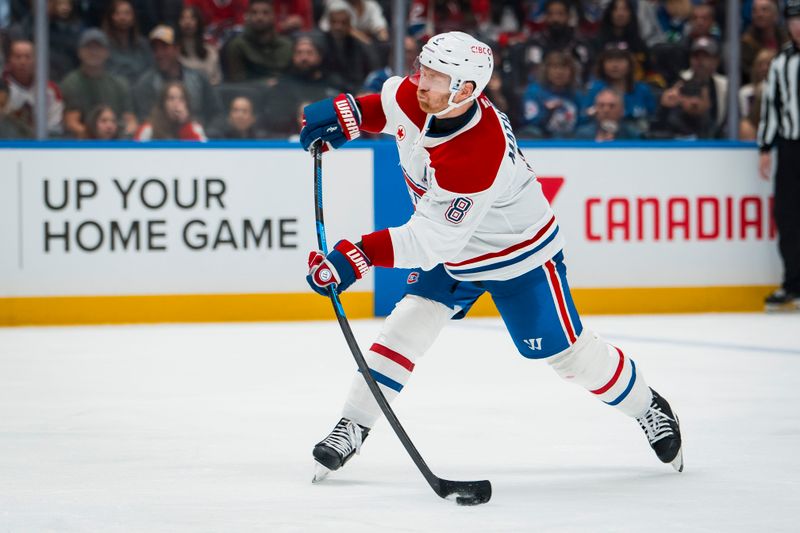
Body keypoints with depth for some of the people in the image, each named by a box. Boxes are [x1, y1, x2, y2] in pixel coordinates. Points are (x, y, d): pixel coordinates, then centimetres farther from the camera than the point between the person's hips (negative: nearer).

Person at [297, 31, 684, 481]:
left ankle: (648, 408, 23)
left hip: (519, 253, -7)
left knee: (566, 352, 1)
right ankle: (353, 427, 1)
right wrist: (345, 113, -11)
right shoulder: (419, 98, -19)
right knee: (408, 325, -5)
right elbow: (388, 104, 7)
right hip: (454, 250, 7)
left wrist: (357, 257, -44)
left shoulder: (476, 157, -42)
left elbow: (432, 241, -39)